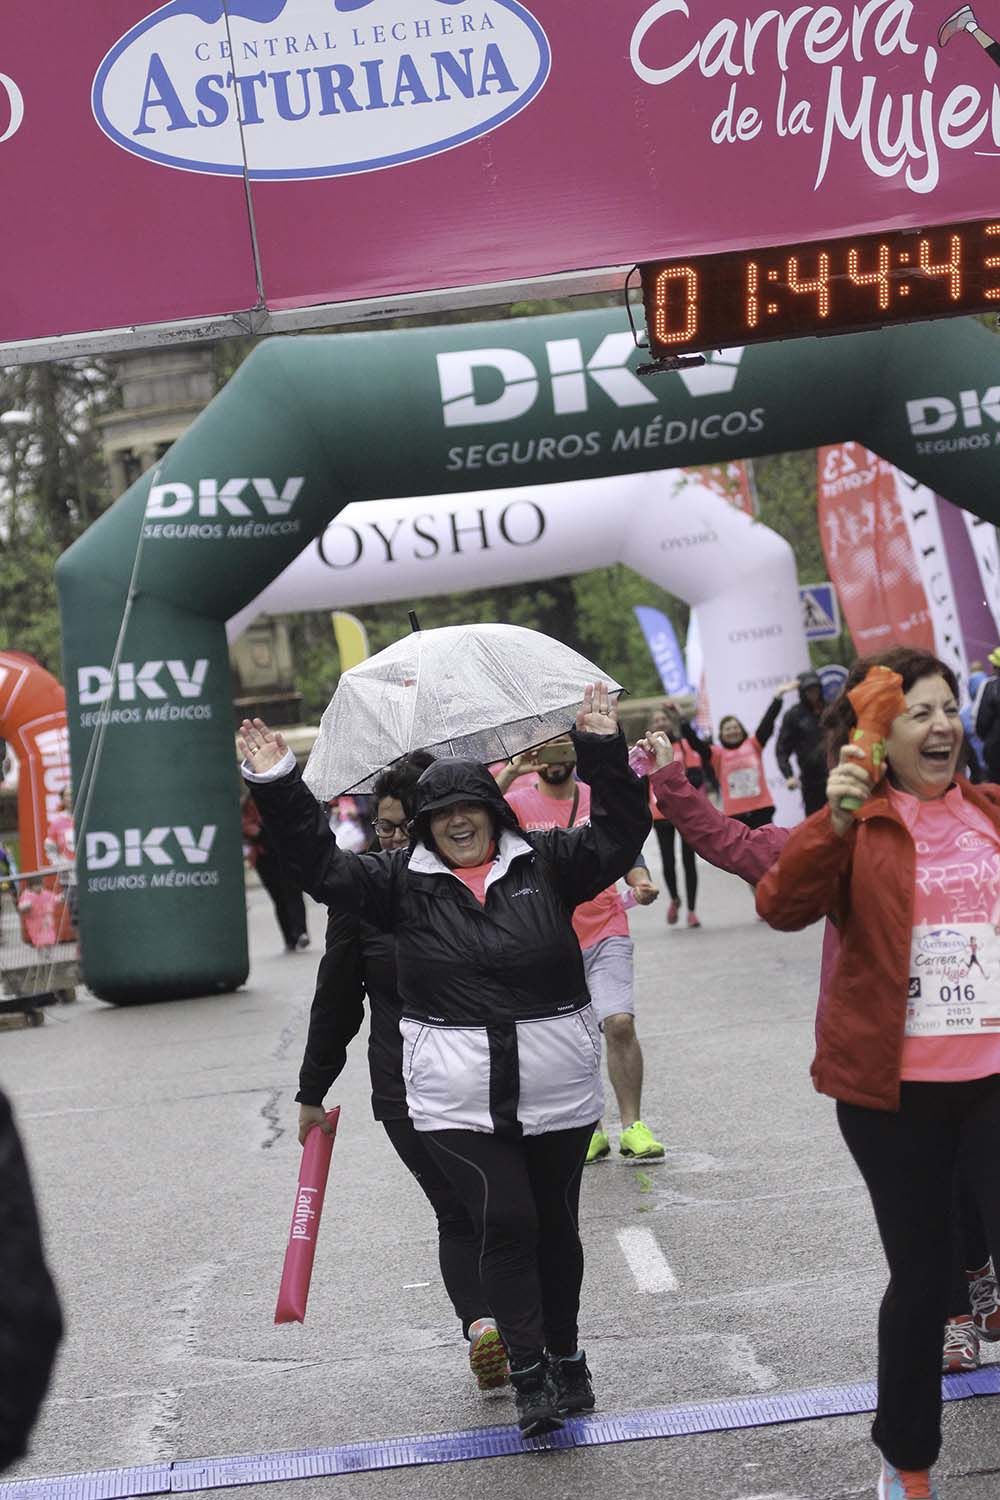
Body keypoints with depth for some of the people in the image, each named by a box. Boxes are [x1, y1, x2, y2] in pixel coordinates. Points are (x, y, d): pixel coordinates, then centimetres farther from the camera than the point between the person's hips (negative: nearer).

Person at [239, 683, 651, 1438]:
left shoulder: (544, 862, 3)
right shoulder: (403, 880, 2)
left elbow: (617, 837, -2)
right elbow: (323, 864, -2)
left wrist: (604, 751, -12)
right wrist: (278, 786, -11)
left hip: (558, 1091, 1)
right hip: (457, 1100, -1)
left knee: (556, 1224, 12)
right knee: (505, 1220, -11)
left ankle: (566, 1358, 29)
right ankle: (530, 1375, -3)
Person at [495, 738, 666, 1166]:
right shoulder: (519, 803, -2)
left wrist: (641, 881, -11)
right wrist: (508, 774, -31)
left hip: (606, 936, 0)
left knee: (619, 1023, -15)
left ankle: (632, 1127, -7)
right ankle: (591, 1129, 22)